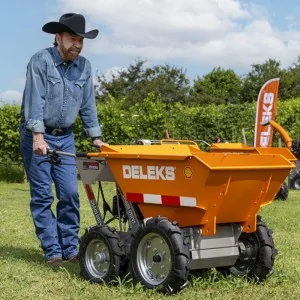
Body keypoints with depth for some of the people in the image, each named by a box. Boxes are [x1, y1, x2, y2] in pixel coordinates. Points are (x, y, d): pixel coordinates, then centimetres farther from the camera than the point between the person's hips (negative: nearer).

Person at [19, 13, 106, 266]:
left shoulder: (84, 67, 4)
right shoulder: (41, 61, -12)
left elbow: (87, 104, 9)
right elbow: (34, 99, -20)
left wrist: (95, 137, 4)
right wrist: (38, 136, -28)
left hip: (65, 138, 5)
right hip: (37, 136, -5)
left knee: (70, 194, 1)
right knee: (42, 195, -2)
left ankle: (70, 248, 9)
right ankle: (52, 251, 2)